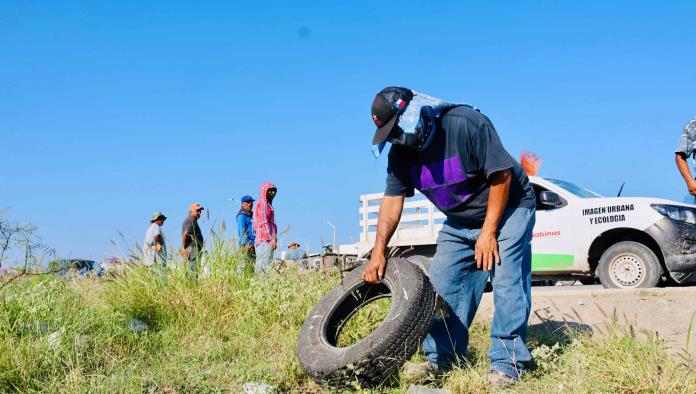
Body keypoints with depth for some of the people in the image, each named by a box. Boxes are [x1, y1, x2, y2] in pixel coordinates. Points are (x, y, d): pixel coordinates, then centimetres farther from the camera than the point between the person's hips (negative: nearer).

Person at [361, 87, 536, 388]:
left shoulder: (466, 123, -27)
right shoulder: (400, 153, -7)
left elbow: (501, 175, -25)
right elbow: (392, 200, -5)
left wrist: (488, 232, -24)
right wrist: (378, 252, -13)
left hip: (505, 209, -7)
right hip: (459, 222, 7)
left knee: (507, 282, -17)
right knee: (442, 285, 1)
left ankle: (506, 364, -11)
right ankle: (441, 359, 10)